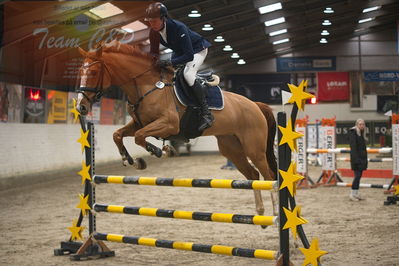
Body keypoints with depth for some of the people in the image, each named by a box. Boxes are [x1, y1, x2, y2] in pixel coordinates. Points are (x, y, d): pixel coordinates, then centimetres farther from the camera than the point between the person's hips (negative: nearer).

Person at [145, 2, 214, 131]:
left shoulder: (178, 28, -38)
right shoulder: (154, 32, -17)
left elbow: (189, 56, -40)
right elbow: (154, 53, -4)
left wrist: (169, 62, -48)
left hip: (197, 49, -8)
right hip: (179, 51, 8)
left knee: (188, 74, -31)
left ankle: (206, 113, -28)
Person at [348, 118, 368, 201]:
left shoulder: (362, 133, 17)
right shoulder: (353, 132, -9)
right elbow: (353, 146, -17)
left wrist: (365, 159, 15)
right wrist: (355, 158, -23)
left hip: (362, 157, 8)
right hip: (356, 157, -8)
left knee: (359, 176, 10)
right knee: (357, 175, -11)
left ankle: (356, 193, 15)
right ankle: (352, 194, -7)